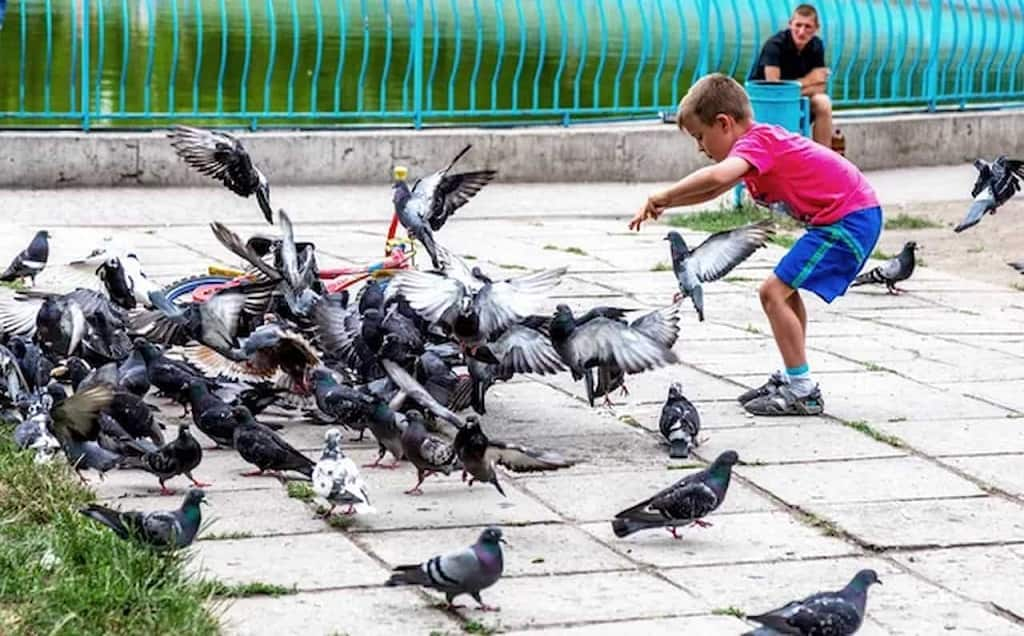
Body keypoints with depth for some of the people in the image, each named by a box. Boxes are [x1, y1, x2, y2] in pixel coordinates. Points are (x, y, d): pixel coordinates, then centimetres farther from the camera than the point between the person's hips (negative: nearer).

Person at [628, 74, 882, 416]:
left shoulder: (756, 142, -15)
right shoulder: (762, 139, 17)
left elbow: (717, 177, -36)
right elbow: (714, 190, 28)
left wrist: (664, 196, -24)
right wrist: (665, 204, 17)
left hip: (848, 218, -11)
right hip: (856, 213, 11)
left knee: (774, 291, -9)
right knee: (785, 290, 21)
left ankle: (803, 391, -6)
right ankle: (792, 378, 28)